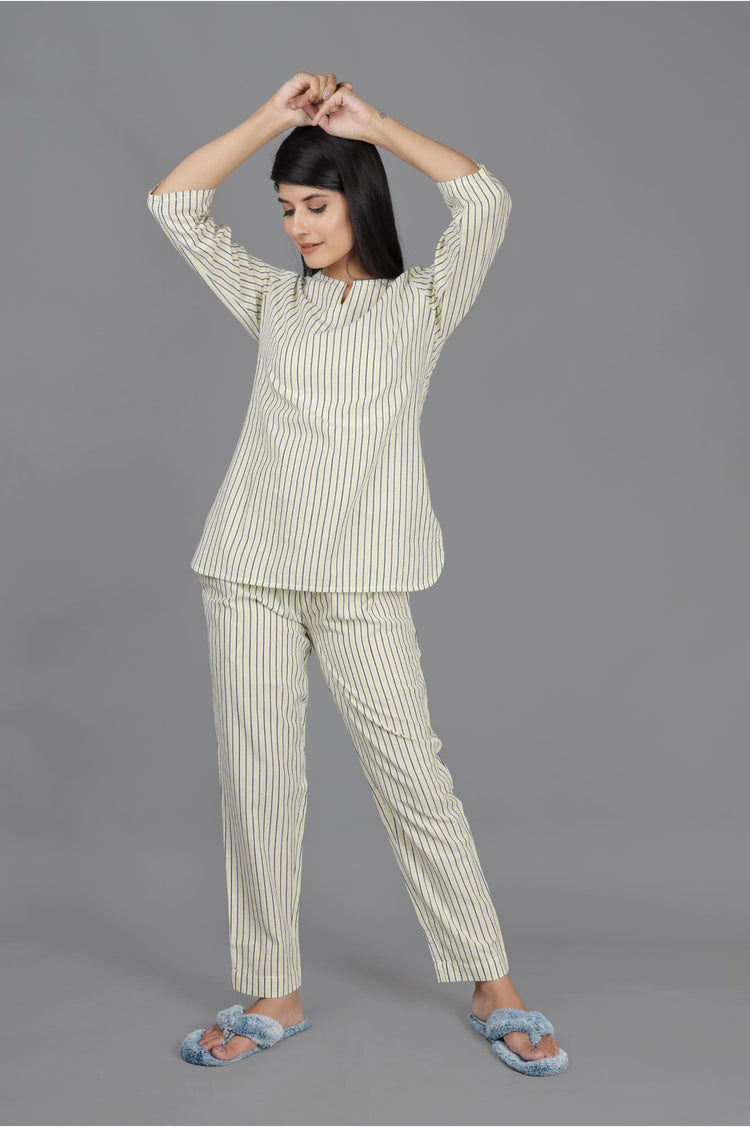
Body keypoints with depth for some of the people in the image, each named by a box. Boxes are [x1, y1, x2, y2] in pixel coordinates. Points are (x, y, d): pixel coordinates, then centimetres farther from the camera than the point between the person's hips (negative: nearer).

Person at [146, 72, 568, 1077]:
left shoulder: (421, 303, 9)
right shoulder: (272, 299, 17)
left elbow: (486, 201, -5)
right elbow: (174, 204, 14)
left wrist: (374, 124, 2)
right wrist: (274, 116, 10)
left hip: (361, 581, -3)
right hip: (251, 573, 3)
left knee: (415, 778, -3)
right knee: (256, 781, 3)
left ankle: (495, 991, 10)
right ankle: (274, 995, 16)